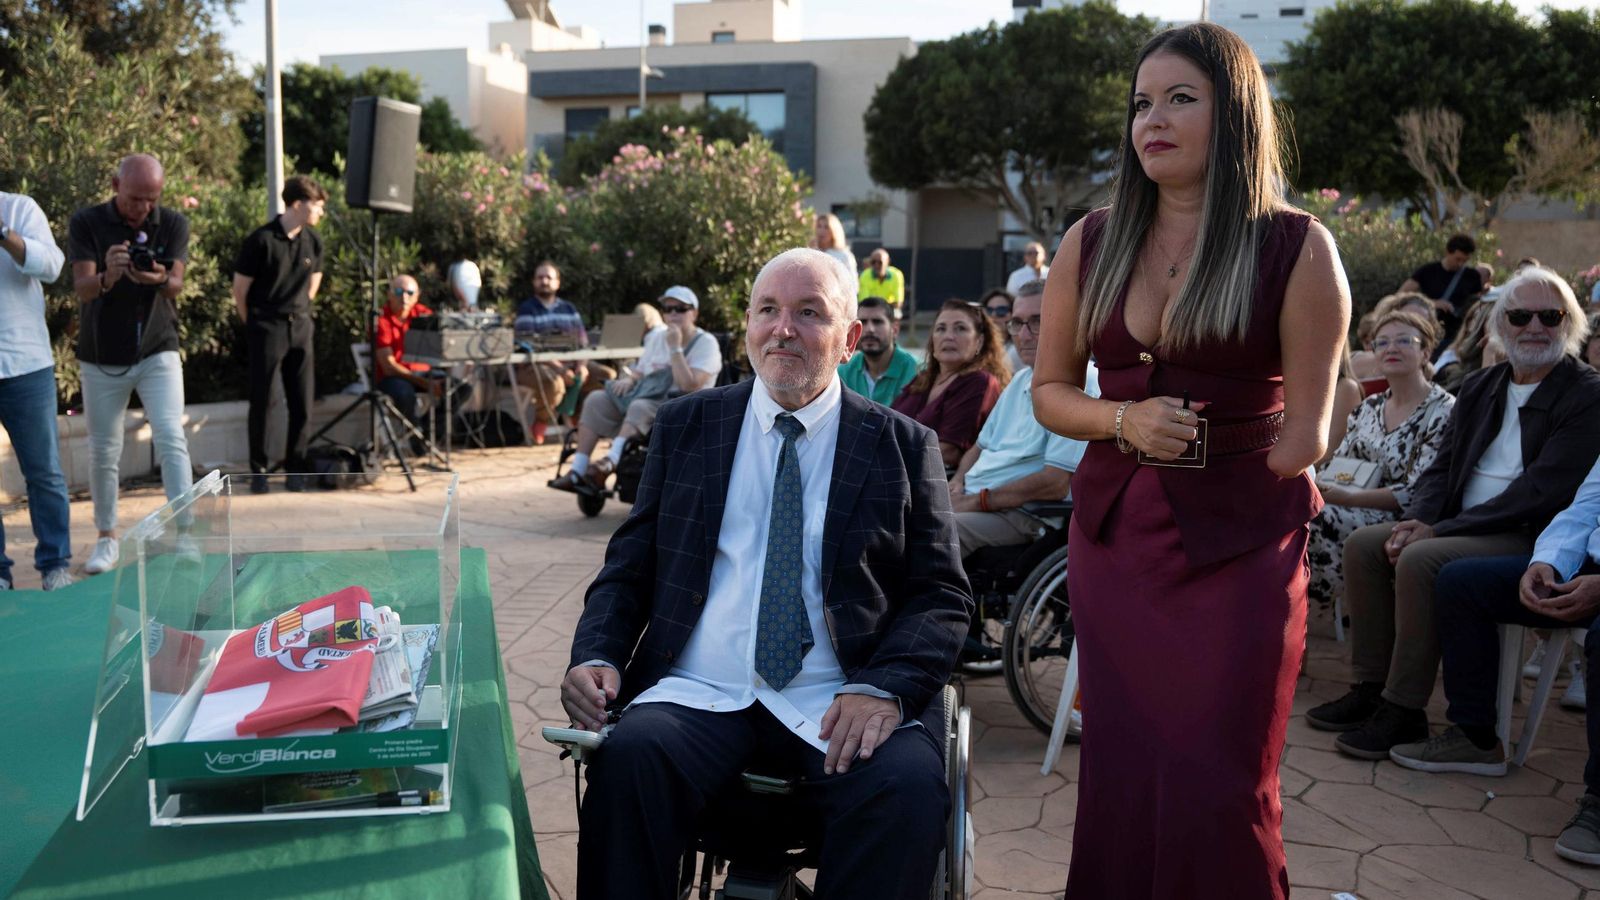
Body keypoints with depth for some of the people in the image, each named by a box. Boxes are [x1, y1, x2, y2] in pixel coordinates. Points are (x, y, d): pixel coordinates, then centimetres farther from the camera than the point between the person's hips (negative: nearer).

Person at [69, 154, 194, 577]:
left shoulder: (174, 224, -2)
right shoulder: (86, 223, -5)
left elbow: (176, 287, -11)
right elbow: (82, 288, -15)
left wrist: (160, 279, -36)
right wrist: (107, 276, -38)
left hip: (157, 352, 0)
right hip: (101, 358, 0)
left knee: (171, 439, -14)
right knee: (103, 452, 8)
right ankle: (106, 538, 23)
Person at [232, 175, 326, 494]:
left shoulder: (313, 241, 4)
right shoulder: (261, 240, -12)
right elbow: (240, 289, -5)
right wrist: (255, 325, 4)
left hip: (300, 327, 5)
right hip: (266, 330, -5)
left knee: (302, 404, 5)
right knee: (261, 403, 2)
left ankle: (295, 470, 15)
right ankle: (258, 471, 13)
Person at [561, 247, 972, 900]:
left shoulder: (903, 447, 9)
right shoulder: (685, 426, 14)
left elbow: (942, 597, 5)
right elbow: (628, 568, 14)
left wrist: (885, 688, -14)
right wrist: (596, 655, -6)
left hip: (836, 705, -1)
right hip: (699, 693, 1)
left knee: (909, 786, -31)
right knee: (628, 758, -30)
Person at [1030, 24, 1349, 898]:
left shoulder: (1298, 249, -5)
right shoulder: (1091, 243, 4)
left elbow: (1304, 429, -4)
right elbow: (1050, 392, 9)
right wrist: (1123, 420, -9)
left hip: (1239, 544, -3)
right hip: (1113, 536, 4)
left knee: (1215, 791, 0)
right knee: (1120, 780, 9)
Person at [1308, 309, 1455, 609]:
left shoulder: (1443, 412, -4)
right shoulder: (1368, 408, 17)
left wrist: (1349, 497, -21)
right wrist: (1321, 486, -8)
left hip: (1397, 519, -6)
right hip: (1352, 510, 6)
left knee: (1315, 519, -33)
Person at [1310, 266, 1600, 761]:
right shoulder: (1480, 387, 14)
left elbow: (1544, 490, -18)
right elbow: (1442, 467, 13)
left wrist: (1439, 530, -21)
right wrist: (1418, 519, -10)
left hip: (1530, 538, -8)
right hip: (1462, 528, 8)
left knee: (1420, 560, -29)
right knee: (1363, 544, -10)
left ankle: (1404, 710, -18)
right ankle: (1370, 688, -3)